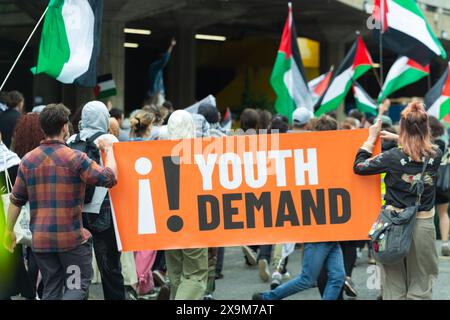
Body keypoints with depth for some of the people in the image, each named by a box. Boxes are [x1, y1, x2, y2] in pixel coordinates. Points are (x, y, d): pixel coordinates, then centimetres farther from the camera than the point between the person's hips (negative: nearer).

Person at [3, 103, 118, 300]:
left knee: (51, 289, 13)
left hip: (40, 239, 5)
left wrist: (9, 230, 17)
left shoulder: (28, 160, 3)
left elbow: (16, 200, 7)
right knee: (79, 285, 5)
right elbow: (109, 178, -12)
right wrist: (108, 150, 3)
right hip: (72, 238, -5)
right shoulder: (75, 158, -11)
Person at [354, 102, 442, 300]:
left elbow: (359, 166, 1)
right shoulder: (435, 155, -4)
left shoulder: (393, 157, -13)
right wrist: (396, 138, 22)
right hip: (423, 225, 2)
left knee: (394, 289, 10)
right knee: (420, 288, 10)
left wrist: (371, 138, 11)